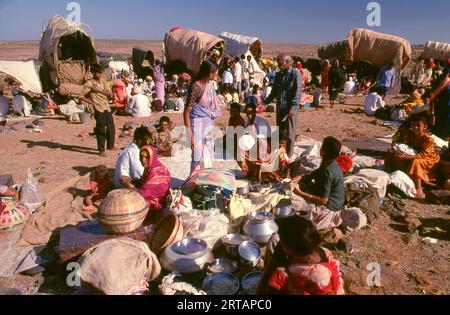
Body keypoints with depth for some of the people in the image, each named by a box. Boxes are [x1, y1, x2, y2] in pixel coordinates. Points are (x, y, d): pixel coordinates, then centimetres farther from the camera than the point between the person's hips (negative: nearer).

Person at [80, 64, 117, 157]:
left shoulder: (103, 81, 8)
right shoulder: (89, 84, -9)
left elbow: (110, 94, 1)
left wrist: (99, 90, -11)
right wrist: (91, 102, -9)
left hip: (107, 108, 6)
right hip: (99, 109, -6)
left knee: (111, 127, 16)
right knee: (101, 130, -2)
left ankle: (111, 145, 33)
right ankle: (102, 150, 8)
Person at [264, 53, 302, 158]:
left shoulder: (295, 74, -7)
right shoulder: (279, 75, 13)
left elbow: (298, 92, -14)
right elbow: (274, 92, 18)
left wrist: (293, 107, -23)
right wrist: (265, 102, 8)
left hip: (290, 108, -6)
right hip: (280, 107, 7)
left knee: (290, 133, 1)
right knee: (279, 132, 13)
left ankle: (289, 156, 11)